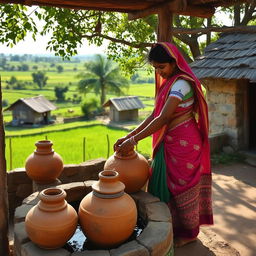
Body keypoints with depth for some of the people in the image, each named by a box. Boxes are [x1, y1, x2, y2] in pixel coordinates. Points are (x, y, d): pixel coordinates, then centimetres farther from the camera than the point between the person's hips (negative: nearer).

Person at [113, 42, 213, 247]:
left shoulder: (181, 83, -18)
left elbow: (163, 118, -24)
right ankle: (173, 229, 32)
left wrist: (134, 140, -22)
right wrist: (129, 136, 0)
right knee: (165, 186, 14)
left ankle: (189, 232, 27)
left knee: (182, 187, 6)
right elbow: (155, 115, 8)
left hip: (184, 144, -8)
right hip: (169, 144, 8)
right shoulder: (168, 83, 11)